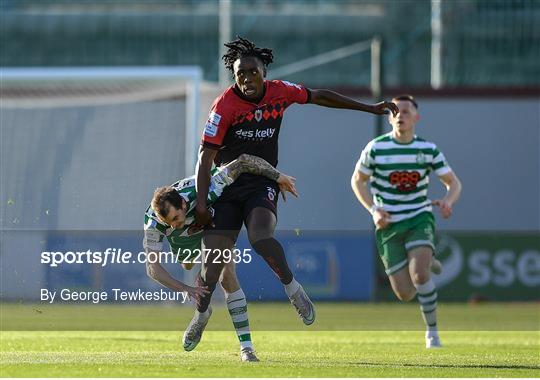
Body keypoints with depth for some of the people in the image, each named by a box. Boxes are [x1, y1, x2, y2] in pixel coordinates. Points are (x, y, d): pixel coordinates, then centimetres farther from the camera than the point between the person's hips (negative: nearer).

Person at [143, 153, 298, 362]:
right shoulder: (153, 223, -42)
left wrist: (278, 176, -34)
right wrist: (186, 289, -52)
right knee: (188, 266, 32)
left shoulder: (203, 190, -48)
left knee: (228, 278, -19)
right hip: (184, 238, 2)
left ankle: (246, 346, -17)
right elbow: (153, 268, -40)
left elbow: (244, 161, -42)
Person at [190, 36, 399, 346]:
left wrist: (370, 108, 18)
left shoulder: (279, 92, -3)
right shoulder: (225, 106, -14)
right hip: (226, 184, -1)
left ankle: (292, 287, -9)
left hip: (263, 183, 1)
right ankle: (201, 314, 21)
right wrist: (201, 202, -20)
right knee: (214, 260, -4)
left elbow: (320, 97, 13)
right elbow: (206, 155, -14)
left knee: (260, 236, -31)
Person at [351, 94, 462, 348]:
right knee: (405, 294, -6)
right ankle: (425, 261, 30)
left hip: (420, 218, 0)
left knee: (419, 274, -27)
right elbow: (357, 180, 7)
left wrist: (447, 201, -18)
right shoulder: (376, 148, -6)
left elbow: (454, 183, 5)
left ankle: (432, 331, -8)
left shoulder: (428, 149, -2)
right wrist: (373, 210, -8)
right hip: (389, 225, 0)